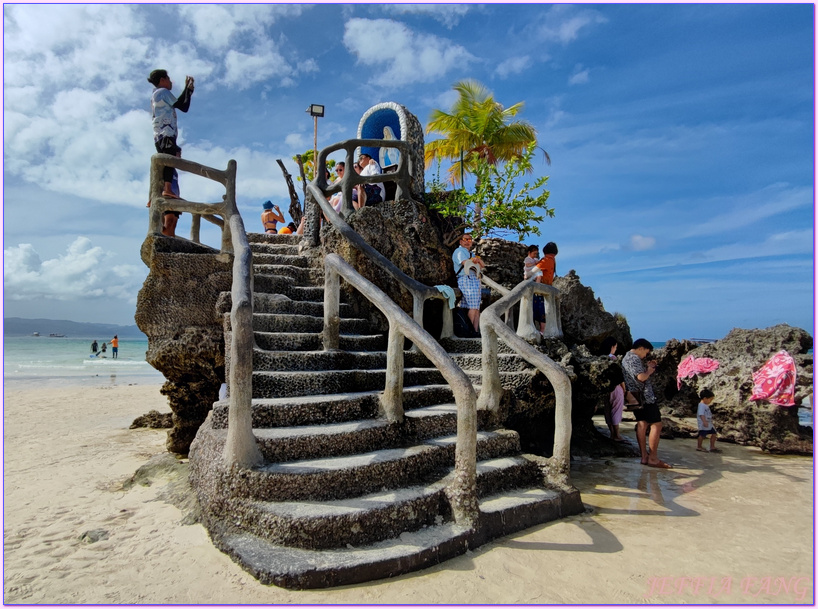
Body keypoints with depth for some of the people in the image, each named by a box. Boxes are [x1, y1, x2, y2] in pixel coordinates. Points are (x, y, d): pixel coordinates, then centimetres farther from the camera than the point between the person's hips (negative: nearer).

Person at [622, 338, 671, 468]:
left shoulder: (626, 357, 18)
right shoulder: (634, 358, -15)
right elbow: (641, 377, -27)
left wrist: (648, 367, 18)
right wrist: (649, 370, -8)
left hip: (636, 397, 10)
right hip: (645, 396, -10)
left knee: (642, 424, 10)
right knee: (656, 425, -5)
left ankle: (644, 456, 10)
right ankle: (653, 458, -5)